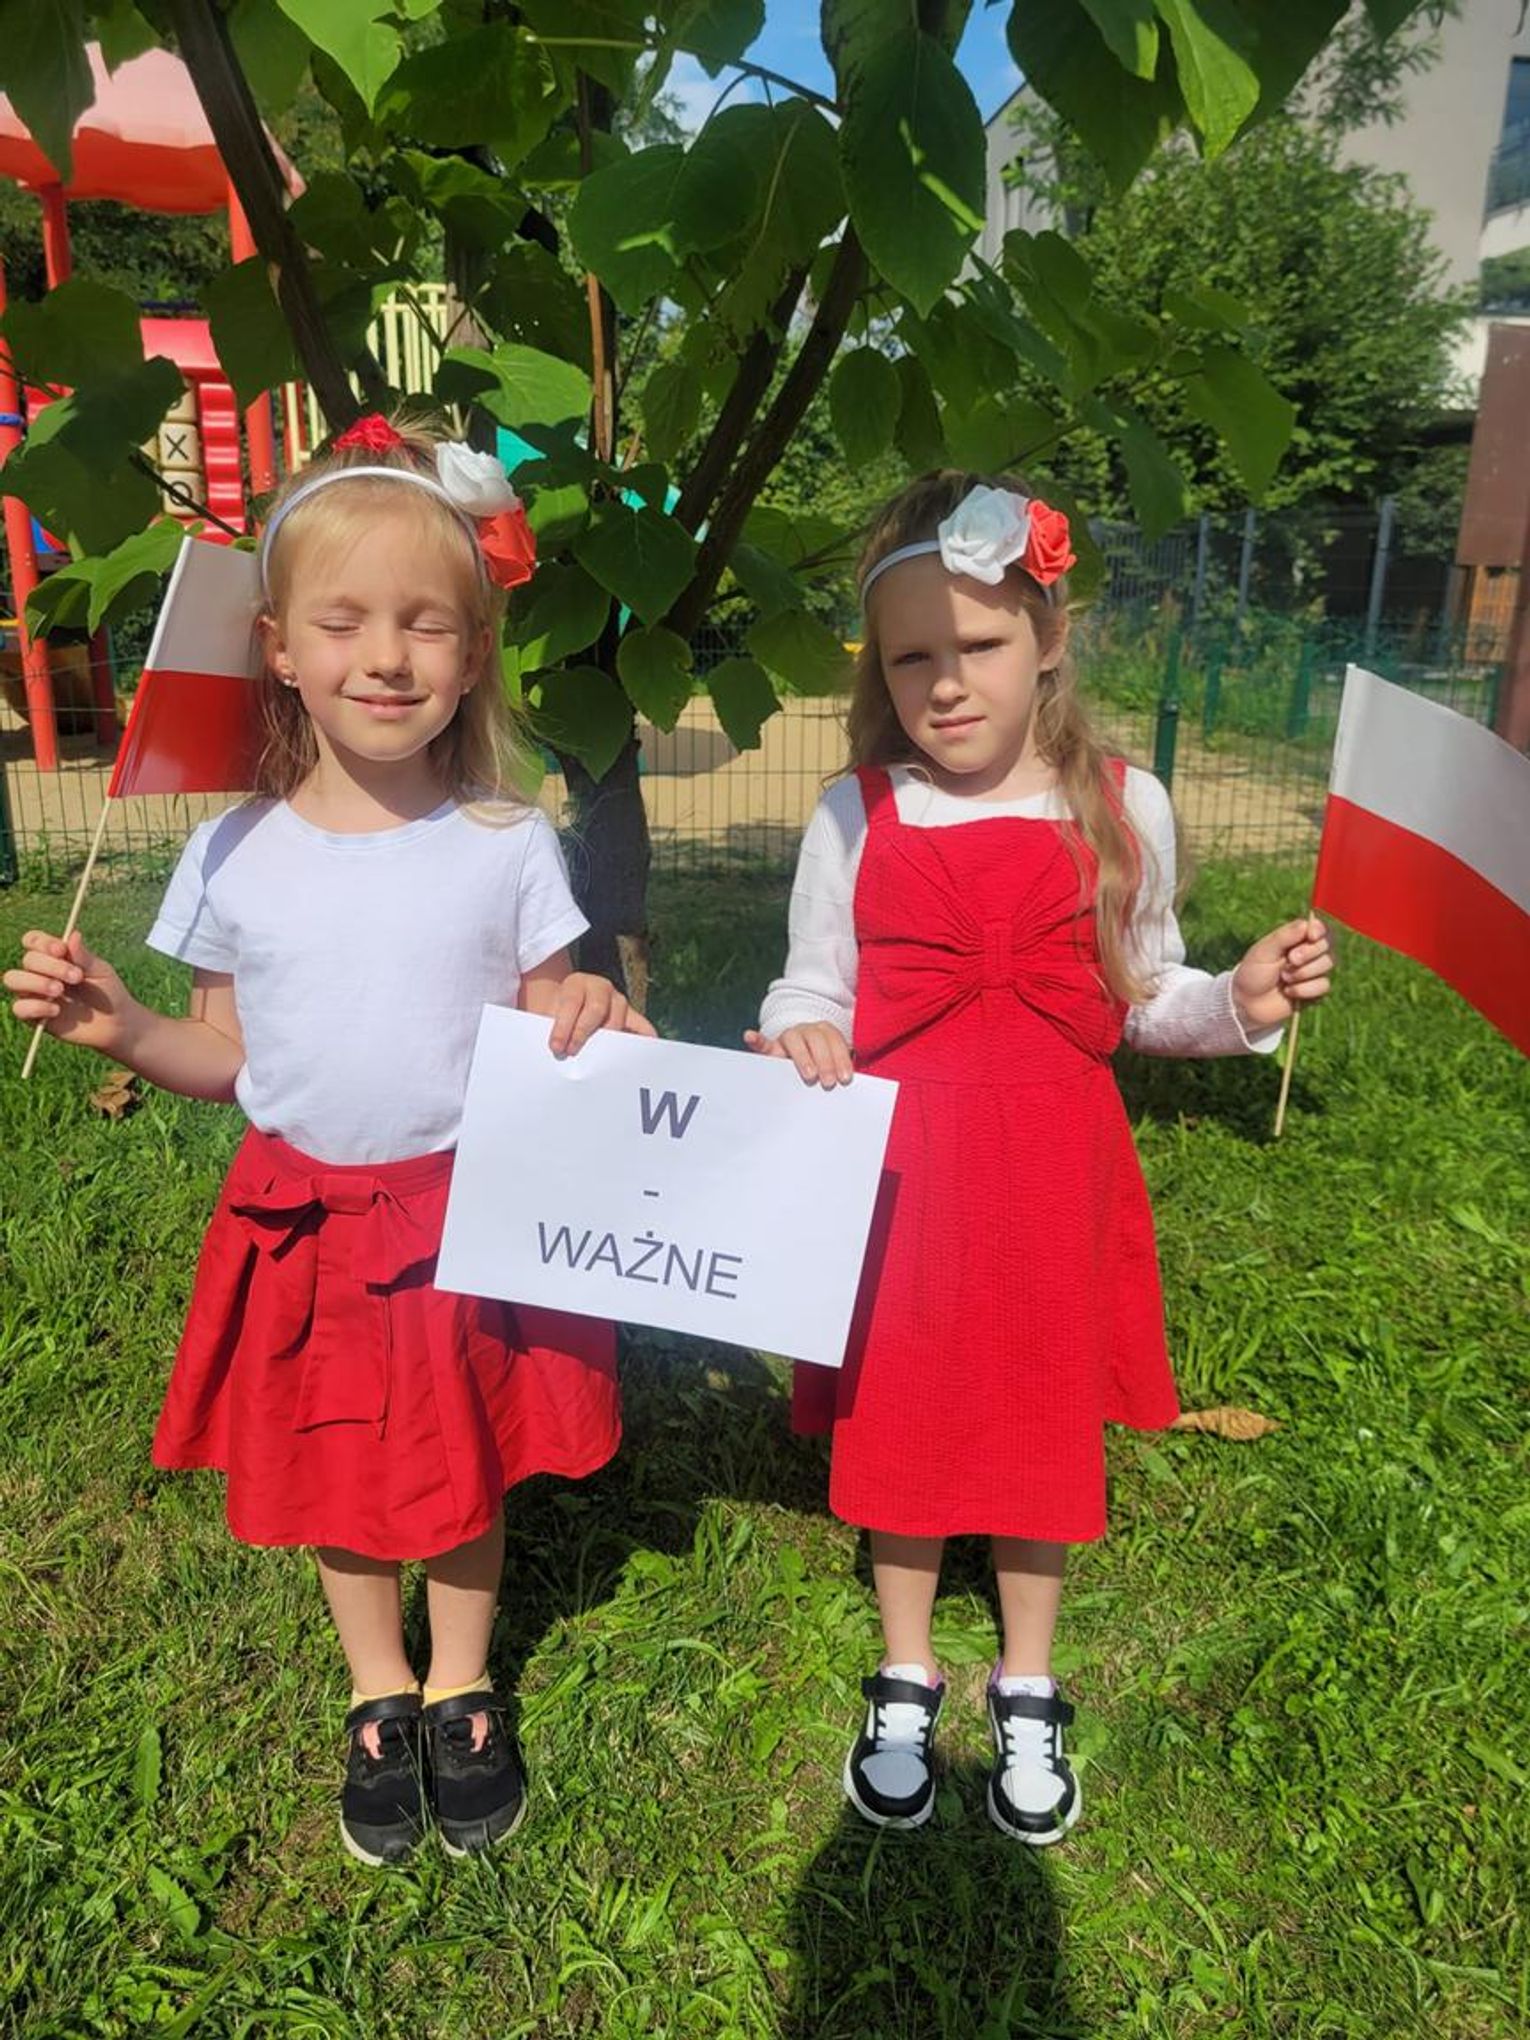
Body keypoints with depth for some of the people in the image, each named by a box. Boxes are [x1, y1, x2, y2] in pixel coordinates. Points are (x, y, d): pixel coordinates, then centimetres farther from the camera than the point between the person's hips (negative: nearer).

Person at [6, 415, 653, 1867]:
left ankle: (464, 1690, 44)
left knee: (467, 1471, 16)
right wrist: (123, 1032, -15)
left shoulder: (507, 848, -10)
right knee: (332, 1476, 18)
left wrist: (592, 1031, -24)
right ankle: (379, 1695, 46)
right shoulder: (235, 855, -6)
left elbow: (545, 1035, -2)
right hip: (306, 1221, 2)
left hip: (470, 1212, -1)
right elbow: (229, 1056, 3)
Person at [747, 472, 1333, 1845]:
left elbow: (1141, 997, 6)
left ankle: (1028, 1692, 43)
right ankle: (906, 1681, 41)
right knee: (900, 1426, 14)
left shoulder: (1124, 808, -4)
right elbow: (814, 995, 1)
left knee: (1047, 1429, 16)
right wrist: (797, 1041, -20)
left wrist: (1243, 1002, -12)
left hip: (1054, 1174, 1)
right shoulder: (854, 819, -7)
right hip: (901, 1173, 0)